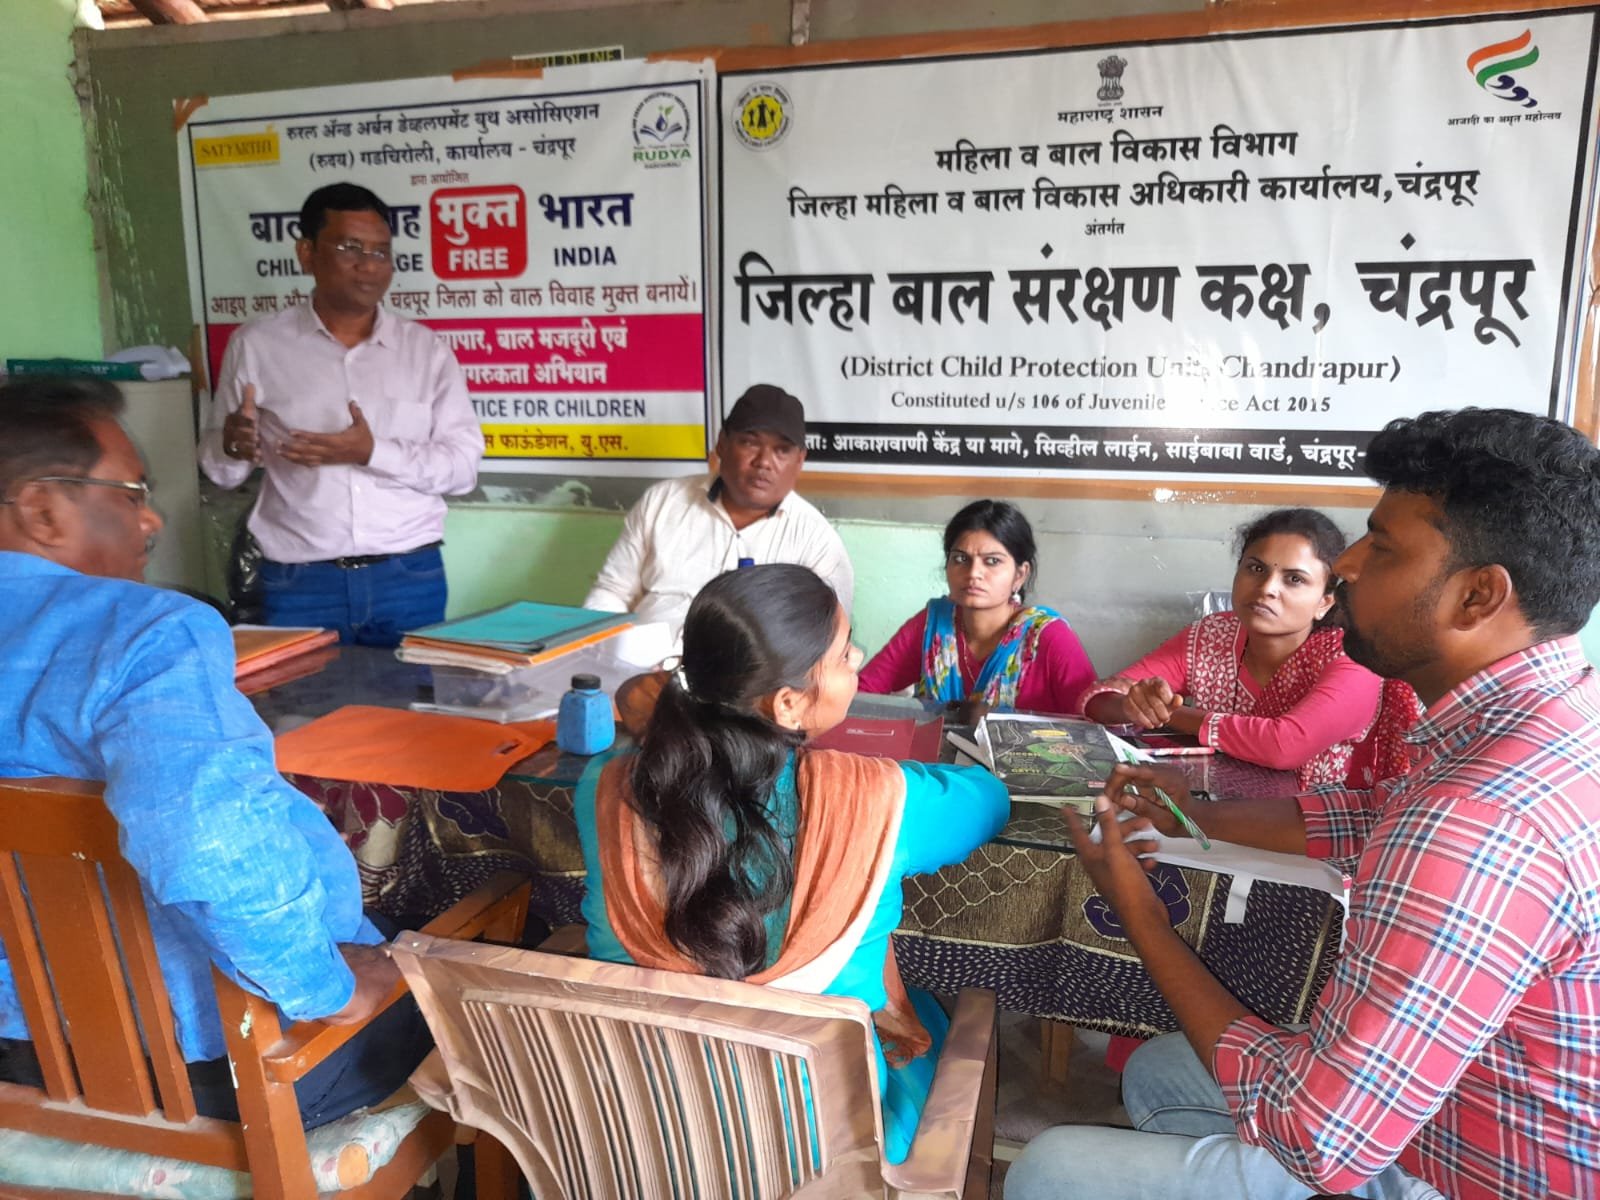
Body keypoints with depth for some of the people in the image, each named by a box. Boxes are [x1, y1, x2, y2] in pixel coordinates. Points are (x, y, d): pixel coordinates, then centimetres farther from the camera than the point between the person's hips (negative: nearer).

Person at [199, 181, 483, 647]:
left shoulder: (426, 348, 3)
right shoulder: (256, 344, 2)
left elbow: (463, 465, -3)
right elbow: (219, 469, 7)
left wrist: (373, 452, -18)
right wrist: (233, 446, -16)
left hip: (410, 578, 1)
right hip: (299, 582, 0)